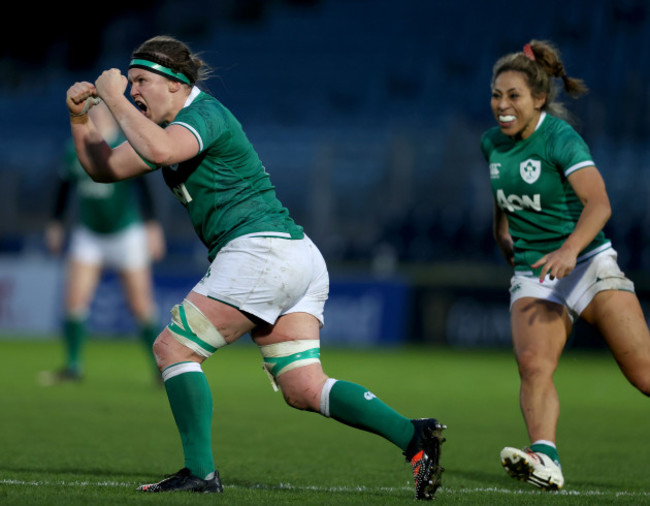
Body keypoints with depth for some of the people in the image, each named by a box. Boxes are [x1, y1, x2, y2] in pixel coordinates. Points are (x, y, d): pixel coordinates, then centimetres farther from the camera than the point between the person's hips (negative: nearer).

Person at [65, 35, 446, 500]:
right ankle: (413, 435, -10)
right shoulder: (170, 129, 21)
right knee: (304, 389, 2)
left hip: (262, 249, -10)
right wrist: (81, 116, 9)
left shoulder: (205, 113, -9)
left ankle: (201, 472, -7)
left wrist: (115, 99, -19)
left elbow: (159, 150, -31)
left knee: (173, 348, -5)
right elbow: (104, 167, 23)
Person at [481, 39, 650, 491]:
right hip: (534, 276, 4)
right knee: (533, 363, -24)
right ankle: (545, 459, -40)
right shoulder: (492, 144, 5)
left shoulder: (560, 139, -15)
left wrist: (570, 249, -44)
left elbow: (599, 203, -29)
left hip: (588, 264, -4)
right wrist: (503, 235, 32)